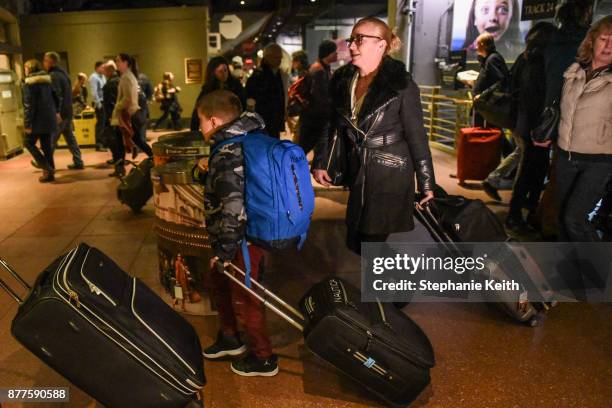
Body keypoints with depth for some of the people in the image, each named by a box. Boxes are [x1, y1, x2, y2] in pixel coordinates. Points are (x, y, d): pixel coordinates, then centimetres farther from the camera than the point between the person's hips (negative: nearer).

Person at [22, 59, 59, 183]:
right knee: (46, 145, 11)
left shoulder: (29, 84, -11)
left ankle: (47, 168, -5)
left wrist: (27, 124, -13)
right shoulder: (47, 81, 9)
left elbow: (28, 106, -15)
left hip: (38, 119, -6)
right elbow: (56, 99, 14)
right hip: (49, 119, 6)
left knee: (29, 143, 7)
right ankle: (49, 172, 12)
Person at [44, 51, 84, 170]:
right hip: (67, 111, 9)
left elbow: (56, 94, -23)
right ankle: (78, 162, 11)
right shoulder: (62, 73, 16)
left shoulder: (54, 75, -14)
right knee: (70, 138, 11)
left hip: (60, 112, -9)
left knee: (51, 139, 1)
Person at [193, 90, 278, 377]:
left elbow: (234, 207, -32)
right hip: (236, 238, 10)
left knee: (243, 299, 7)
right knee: (219, 285, 26)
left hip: (243, 242, -10)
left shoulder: (227, 156, -25)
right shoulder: (241, 143, 6)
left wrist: (224, 250, -23)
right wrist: (204, 170, 3)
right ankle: (229, 339, 45)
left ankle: (264, 359, 26)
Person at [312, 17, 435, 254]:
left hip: (390, 175, -5)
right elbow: (331, 125, 12)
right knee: (356, 242, 11)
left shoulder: (401, 84, -12)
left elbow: (417, 137, -9)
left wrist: (427, 184, -7)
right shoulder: (342, 80, 4)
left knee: (372, 240, -2)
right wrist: (320, 162, 7)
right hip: (357, 173, 5)